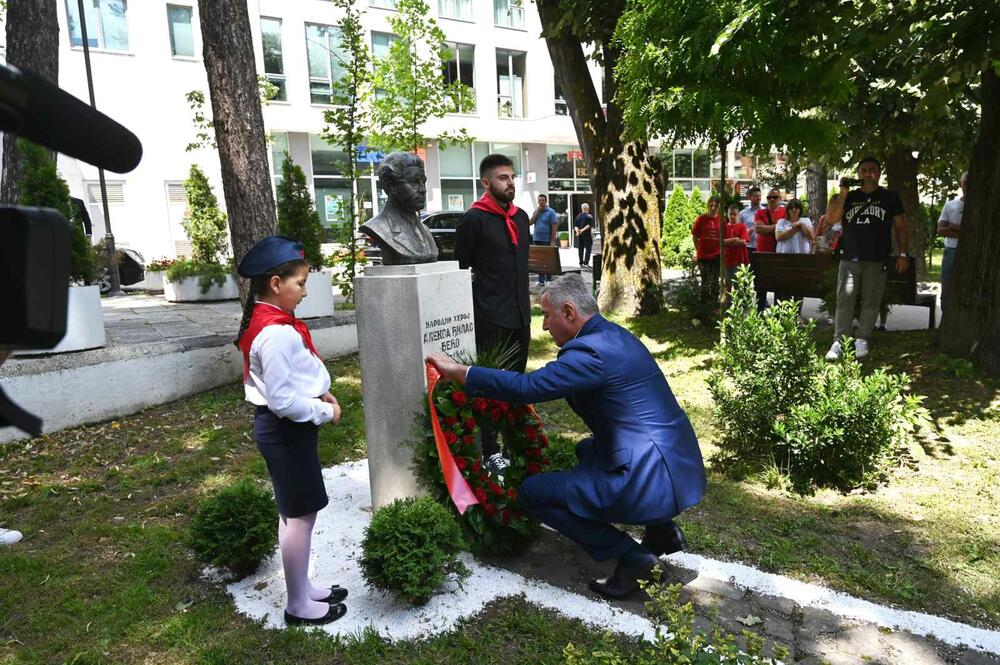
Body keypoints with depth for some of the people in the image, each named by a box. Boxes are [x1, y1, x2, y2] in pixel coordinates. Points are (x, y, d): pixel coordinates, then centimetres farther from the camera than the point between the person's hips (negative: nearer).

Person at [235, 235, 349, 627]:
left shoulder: (266, 321, 6)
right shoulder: (277, 333, -26)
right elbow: (282, 400, -26)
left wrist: (319, 391, 6)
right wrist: (325, 412, -14)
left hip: (283, 426, 10)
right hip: (285, 429, -10)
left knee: (295, 512, 20)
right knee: (300, 515, 4)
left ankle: (303, 588, 36)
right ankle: (299, 605, 21)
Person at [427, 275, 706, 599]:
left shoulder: (591, 350, -18)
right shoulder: (615, 335, 12)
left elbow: (527, 386, -23)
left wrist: (459, 372, -14)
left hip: (651, 481, -10)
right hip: (680, 465, 10)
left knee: (532, 493, -3)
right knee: (588, 449, 34)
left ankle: (629, 555, 1)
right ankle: (661, 530, 22)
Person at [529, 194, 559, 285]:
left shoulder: (551, 212, -5)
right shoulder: (536, 211, 13)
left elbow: (554, 227, -10)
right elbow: (530, 222, 3)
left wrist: (553, 241, -16)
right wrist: (537, 212, -7)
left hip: (547, 241, -5)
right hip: (536, 240, 5)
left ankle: (549, 280, 7)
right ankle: (541, 280, 11)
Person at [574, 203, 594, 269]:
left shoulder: (578, 216, 10)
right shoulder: (589, 216, -5)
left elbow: (575, 225, 4)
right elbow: (590, 225, -15)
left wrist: (577, 231, -9)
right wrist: (583, 230, -17)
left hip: (579, 235, 5)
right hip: (587, 234, -5)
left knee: (580, 249, 9)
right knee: (588, 248, -3)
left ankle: (581, 263, 10)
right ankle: (586, 263, -11)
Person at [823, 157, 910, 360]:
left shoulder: (890, 197, 9)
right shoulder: (850, 196, 10)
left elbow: (900, 227, 9)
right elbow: (831, 218, -3)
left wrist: (903, 254, 2)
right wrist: (843, 193, -9)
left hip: (877, 261, 0)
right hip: (850, 259, 0)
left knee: (871, 302, 3)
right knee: (844, 301, -5)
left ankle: (862, 341, 11)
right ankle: (838, 342, -5)